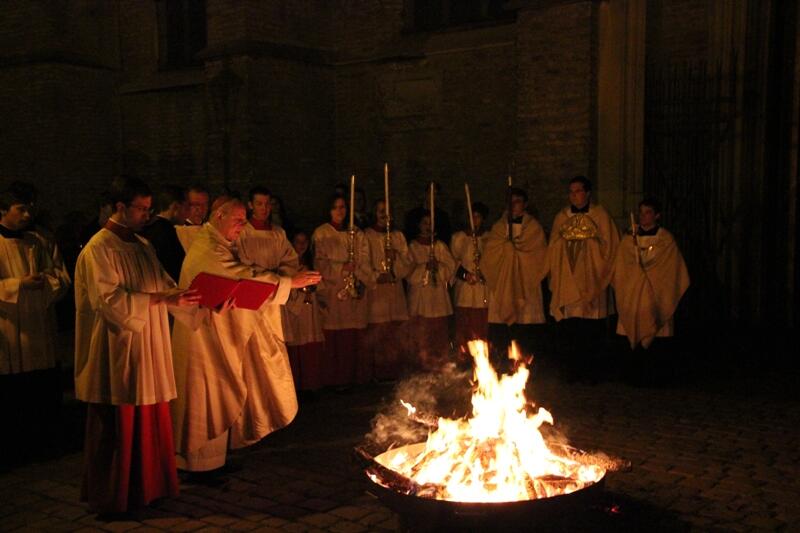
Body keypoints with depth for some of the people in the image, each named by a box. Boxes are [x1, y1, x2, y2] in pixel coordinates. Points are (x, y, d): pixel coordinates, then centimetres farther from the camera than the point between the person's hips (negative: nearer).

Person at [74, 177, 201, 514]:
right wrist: (160, 298, -24)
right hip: (118, 353, -8)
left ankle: (145, 486, 23)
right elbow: (111, 299, -20)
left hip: (147, 351, 8)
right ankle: (110, 498, 14)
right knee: (117, 427, 1)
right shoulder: (99, 249, -11)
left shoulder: (143, 246, 14)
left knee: (149, 421, 10)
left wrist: (198, 299, -2)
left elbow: (165, 284, 13)